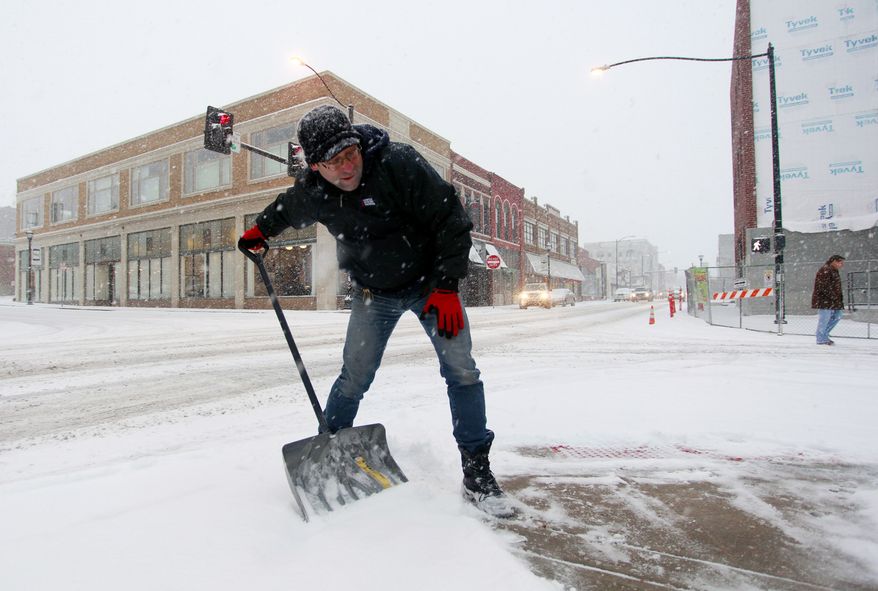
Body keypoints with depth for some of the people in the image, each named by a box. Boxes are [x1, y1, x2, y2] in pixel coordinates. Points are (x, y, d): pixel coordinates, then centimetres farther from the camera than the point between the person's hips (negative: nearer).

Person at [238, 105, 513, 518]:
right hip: (374, 293, 3)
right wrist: (261, 230, 30)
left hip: (430, 281, -2)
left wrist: (446, 287, -23)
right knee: (353, 378, 1)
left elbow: (451, 220, -21)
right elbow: (287, 209, 18)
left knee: (462, 371, -7)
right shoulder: (310, 192, -9)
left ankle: (477, 474, 6)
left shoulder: (399, 163, -25)